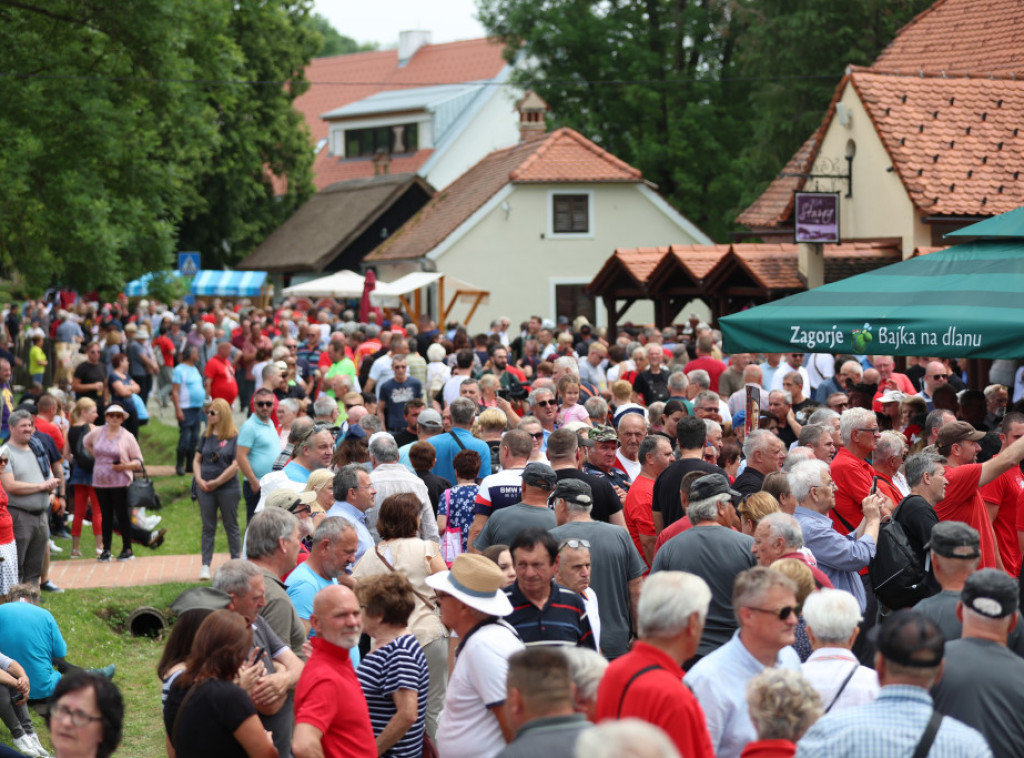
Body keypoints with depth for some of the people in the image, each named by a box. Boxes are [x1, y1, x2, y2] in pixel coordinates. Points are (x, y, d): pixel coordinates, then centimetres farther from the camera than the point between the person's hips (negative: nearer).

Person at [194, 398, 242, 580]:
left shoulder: (234, 438, -8)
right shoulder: (206, 437, 8)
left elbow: (236, 465, -13)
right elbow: (197, 460, 13)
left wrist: (217, 482, -12)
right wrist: (199, 480, -4)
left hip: (228, 488, -4)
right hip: (205, 489, 4)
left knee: (231, 526, 6)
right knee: (208, 528, 6)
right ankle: (205, 565, 9)